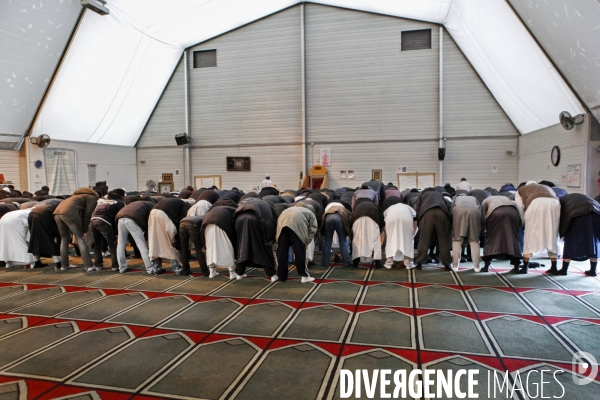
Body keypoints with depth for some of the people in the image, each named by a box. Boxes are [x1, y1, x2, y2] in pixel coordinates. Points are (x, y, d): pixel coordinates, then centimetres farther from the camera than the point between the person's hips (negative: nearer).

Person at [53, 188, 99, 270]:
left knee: (64, 239, 21)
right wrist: (84, 231, 1)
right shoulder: (92, 198, 10)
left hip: (57, 212, 8)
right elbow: (87, 214, 0)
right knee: (81, 240, 0)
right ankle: (88, 266, -1)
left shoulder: (80, 196, 36)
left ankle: (63, 265, 25)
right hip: (69, 213, -8)